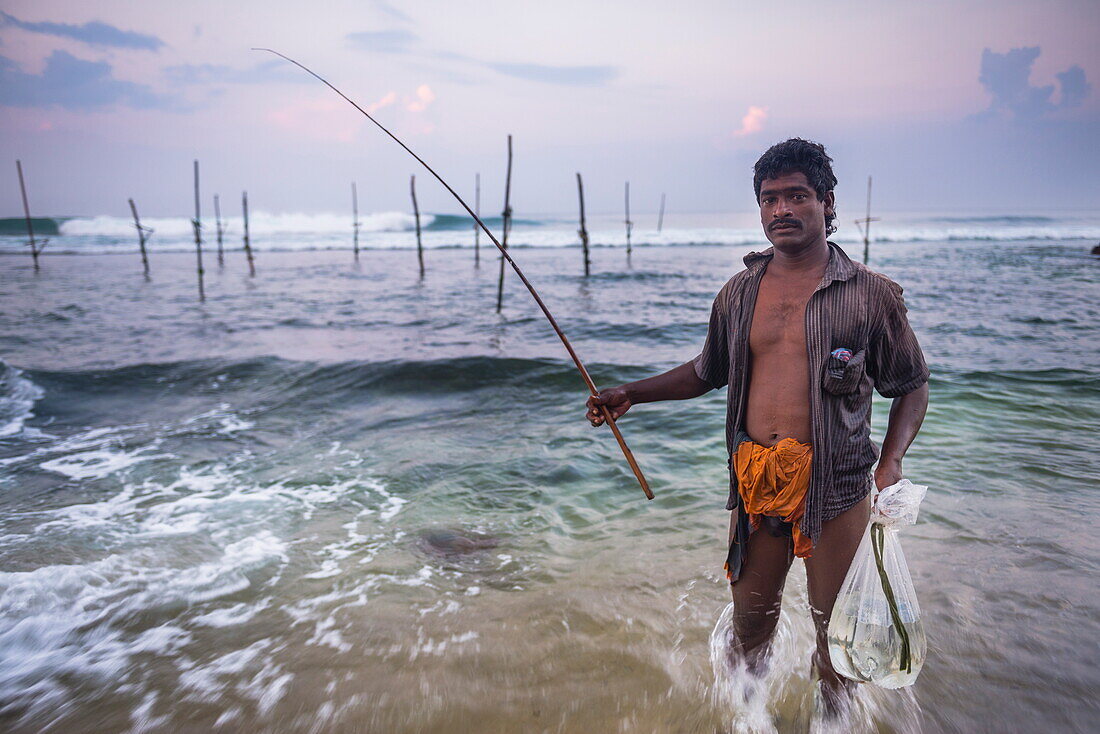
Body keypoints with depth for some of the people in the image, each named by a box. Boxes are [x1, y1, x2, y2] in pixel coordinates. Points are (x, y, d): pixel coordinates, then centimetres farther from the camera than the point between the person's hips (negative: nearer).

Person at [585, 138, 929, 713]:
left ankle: (838, 714, 37)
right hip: (756, 482, 3)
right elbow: (706, 371, 19)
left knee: (836, 628, 9)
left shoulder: (869, 294, -2)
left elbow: (912, 386, 5)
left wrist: (891, 461, -11)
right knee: (749, 620, 15)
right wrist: (631, 394, 9)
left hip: (835, 487, -3)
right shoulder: (739, 294, 7)